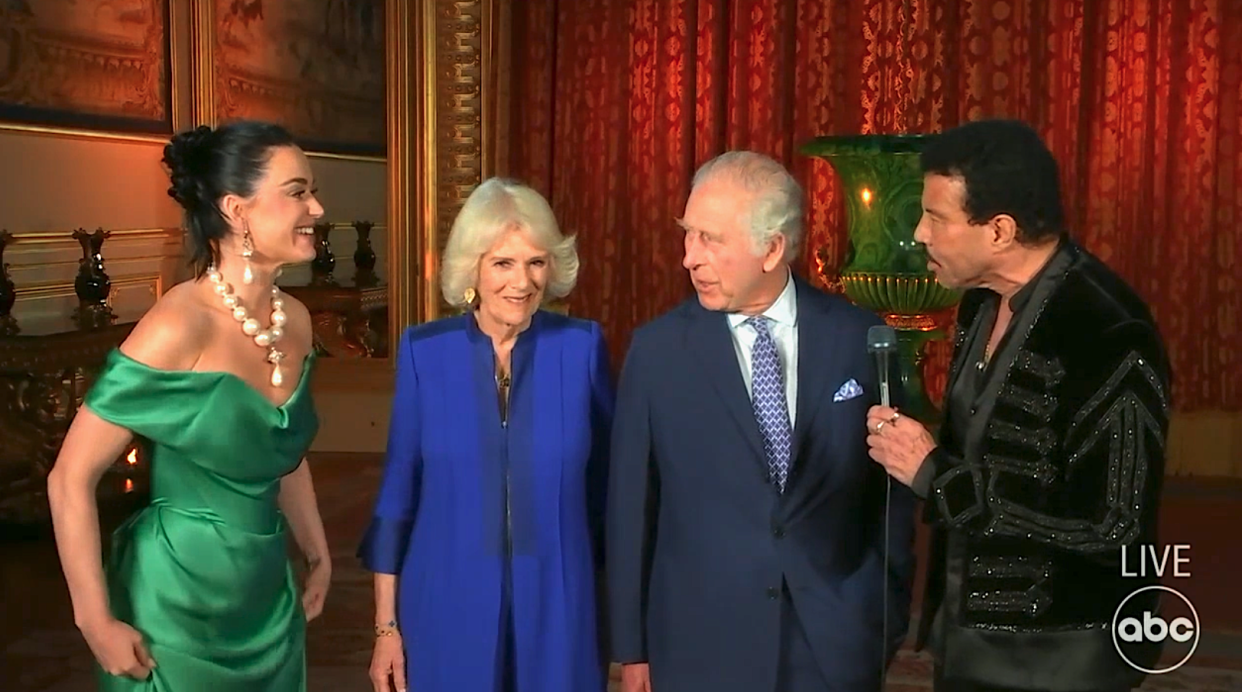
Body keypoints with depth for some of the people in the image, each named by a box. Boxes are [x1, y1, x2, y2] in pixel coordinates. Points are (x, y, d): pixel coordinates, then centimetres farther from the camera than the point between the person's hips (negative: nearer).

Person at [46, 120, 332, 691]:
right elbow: (70, 479, -17)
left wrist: (317, 554, 21)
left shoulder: (295, 321, -1)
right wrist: (96, 623, -16)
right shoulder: (179, 327, -21)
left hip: (269, 599, 7)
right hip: (178, 605, -7)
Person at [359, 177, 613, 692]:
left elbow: (605, 483, 2)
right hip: (449, 605, 0)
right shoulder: (424, 351, -4)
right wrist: (386, 624, -1)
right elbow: (399, 487, 0)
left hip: (556, 606, 0)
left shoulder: (582, 346, -5)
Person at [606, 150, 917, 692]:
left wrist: (886, 618, 4)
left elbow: (892, 487, 4)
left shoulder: (860, 339, -4)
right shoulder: (657, 349, -5)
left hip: (836, 643, 0)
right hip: (700, 646, 0)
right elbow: (631, 505, -1)